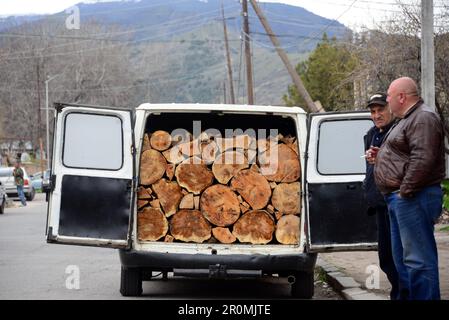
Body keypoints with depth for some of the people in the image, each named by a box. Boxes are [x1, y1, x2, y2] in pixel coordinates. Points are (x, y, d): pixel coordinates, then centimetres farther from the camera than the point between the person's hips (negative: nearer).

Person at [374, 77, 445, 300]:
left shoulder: (423, 119, -14)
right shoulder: (408, 119, 21)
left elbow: (423, 159, -24)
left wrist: (405, 190, -22)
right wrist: (378, 156, 15)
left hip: (412, 198, -11)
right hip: (399, 198, 11)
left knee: (418, 259, -10)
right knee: (402, 257, 17)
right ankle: (407, 296, 25)